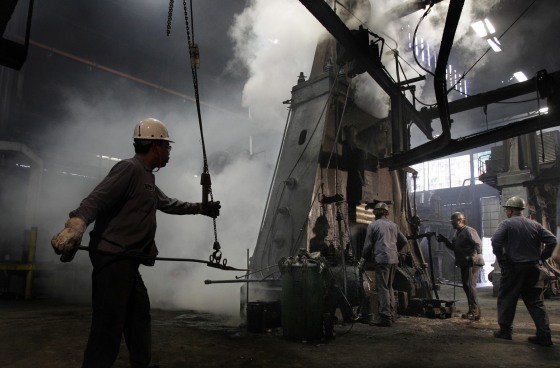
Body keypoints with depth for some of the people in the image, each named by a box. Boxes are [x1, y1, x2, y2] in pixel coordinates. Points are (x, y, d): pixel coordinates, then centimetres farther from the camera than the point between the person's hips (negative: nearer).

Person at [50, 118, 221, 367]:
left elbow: (169, 204, 34)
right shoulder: (129, 168, -10)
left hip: (128, 262, 10)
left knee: (139, 317, 18)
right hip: (113, 259, -10)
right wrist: (75, 226, -40)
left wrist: (201, 208, 39)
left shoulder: (147, 178, 21)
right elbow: (95, 200, -23)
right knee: (108, 326, -8)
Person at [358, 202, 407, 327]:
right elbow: (403, 241, 20)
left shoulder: (372, 225, -2)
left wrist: (363, 260, 8)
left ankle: (385, 317, -7)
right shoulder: (393, 225, 14)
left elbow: (368, 245, -2)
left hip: (382, 259, -6)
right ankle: (392, 314, 22)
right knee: (389, 287, 18)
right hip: (394, 259, 6)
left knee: (382, 288, -4)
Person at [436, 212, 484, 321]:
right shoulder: (457, 233, 17)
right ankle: (472, 311, 21)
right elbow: (454, 247, 20)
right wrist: (444, 240, 8)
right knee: (466, 286, 12)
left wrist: (470, 256, -27)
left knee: (470, 286, -13)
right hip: (464, 264, 10)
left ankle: (475, 312, -8)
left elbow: (478, 245, -20)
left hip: (472, 263, -10)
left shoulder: (469, 231, -13)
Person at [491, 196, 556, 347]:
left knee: (506, 299, 8)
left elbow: (496, 241, -20)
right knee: (536, 301, 10)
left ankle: (505, 330, 12)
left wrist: (501, 260, -9)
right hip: (533, 268, 5)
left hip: (513, 267, -4)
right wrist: (541, 257, 6)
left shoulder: (506, 224, -6)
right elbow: (552, 240, 1)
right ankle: (544, 335, 7)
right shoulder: (534, 224, 8)